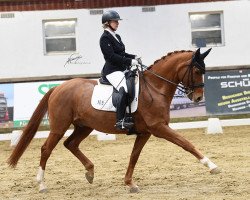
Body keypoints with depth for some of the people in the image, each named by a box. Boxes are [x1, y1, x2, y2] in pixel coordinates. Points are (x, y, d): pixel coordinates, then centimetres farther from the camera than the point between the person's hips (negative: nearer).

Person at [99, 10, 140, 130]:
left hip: (122, 70, 10)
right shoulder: (105, 38, -9)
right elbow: (112, 56, -18)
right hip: (112, 71, -10)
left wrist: (133, 57, 7)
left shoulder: (117, 37, 19)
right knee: (124, 89, -32)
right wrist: (130, 61, -20)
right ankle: (120, 121, -38)